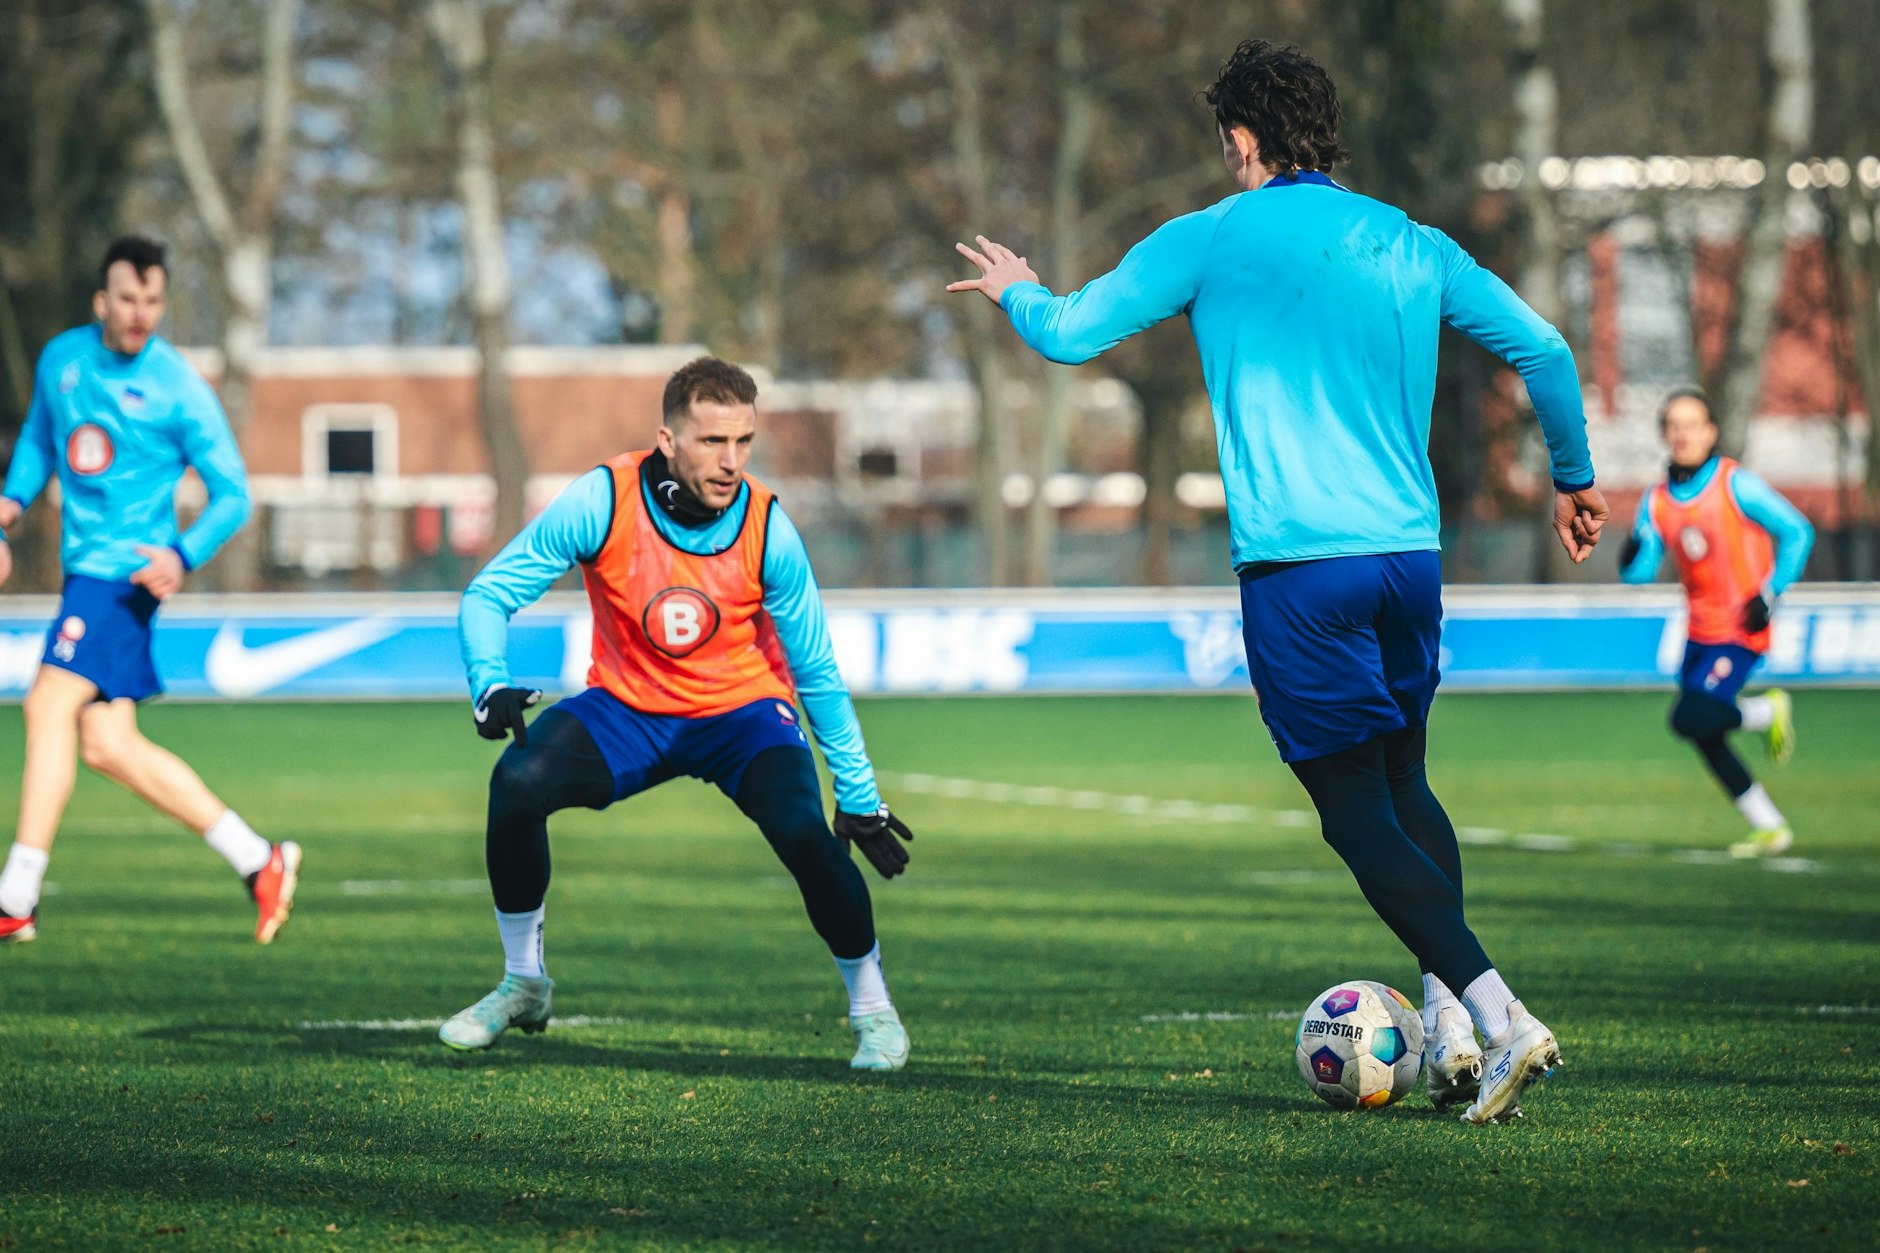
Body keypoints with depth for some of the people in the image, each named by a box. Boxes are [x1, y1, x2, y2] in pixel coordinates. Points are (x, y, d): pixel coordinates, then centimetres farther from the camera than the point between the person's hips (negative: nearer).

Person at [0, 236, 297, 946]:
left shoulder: (177, 388, -9)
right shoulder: (61, 359, 8)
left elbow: (232, 494, -5)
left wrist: (185, 556, -21)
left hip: (127, 571, -7)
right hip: (85, 565, 7)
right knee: (107, 746, 2)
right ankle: (258, 861, 9)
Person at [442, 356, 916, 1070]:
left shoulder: (767, 529, -19)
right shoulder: (602, 502, -22)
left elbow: (817, 674, -8)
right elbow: (488, 595, -15)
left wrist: (860, 797, -5)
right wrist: (491, 686, -34)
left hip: (741, 711, -1)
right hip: (626, 709, 1)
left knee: (807, 835, -27)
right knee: (518, 783, -25)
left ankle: (871, 1006, -1)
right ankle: (523, 984, -3)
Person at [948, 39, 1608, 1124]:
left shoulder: (1211, 242, 1)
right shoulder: (1412, 248, 11)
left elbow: (1068, 334, 5)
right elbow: (1544, 350, 11)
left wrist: (1018, 291, 28)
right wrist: (1575, 478, 26)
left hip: (1297, 564, -4)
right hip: (1410, 549, 4)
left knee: (1357, 811, -1)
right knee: (1406, 785, 20)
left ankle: (1499, 1014, -16)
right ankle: (1448, 1015, 6)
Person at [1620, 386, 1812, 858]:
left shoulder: (1736, 484, -12)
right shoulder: (1657, 501, 4)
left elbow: (1797, 532, -9)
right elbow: (1639, 573, 5)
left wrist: (1769, 595, -16)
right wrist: (1633, 558, -19)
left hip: (1740, 632, -7)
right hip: (1699, 632, 7)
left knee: (1690, 718, -20)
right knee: (1705, 739, 5)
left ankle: (1767, 711, 7)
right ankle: (1770, 828, 16)